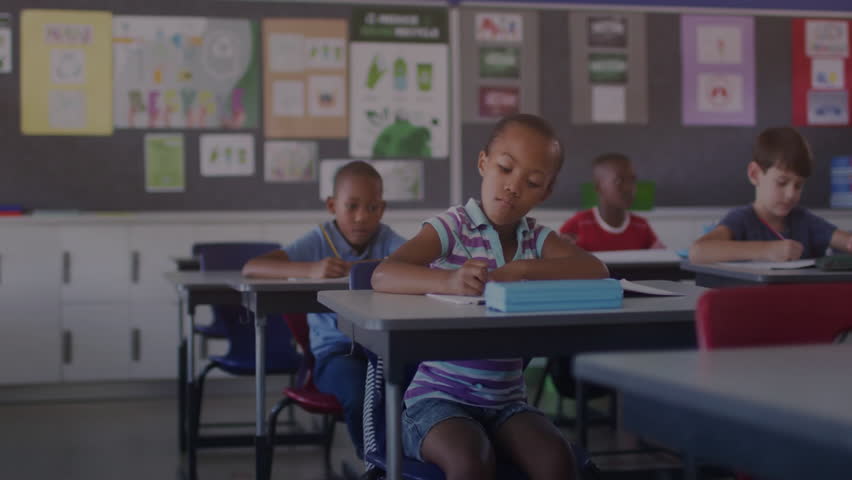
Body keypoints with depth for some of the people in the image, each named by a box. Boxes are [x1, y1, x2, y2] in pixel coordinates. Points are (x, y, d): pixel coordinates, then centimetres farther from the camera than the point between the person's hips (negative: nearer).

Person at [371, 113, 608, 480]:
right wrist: (449, 280, -43)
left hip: (506, 401, 5)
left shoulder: (537, 238, 7)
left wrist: (521, 269, -23)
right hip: (439, 396, -4)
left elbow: (596, 271, -9)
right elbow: (382, 276, -23)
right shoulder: (451, 228, -8)